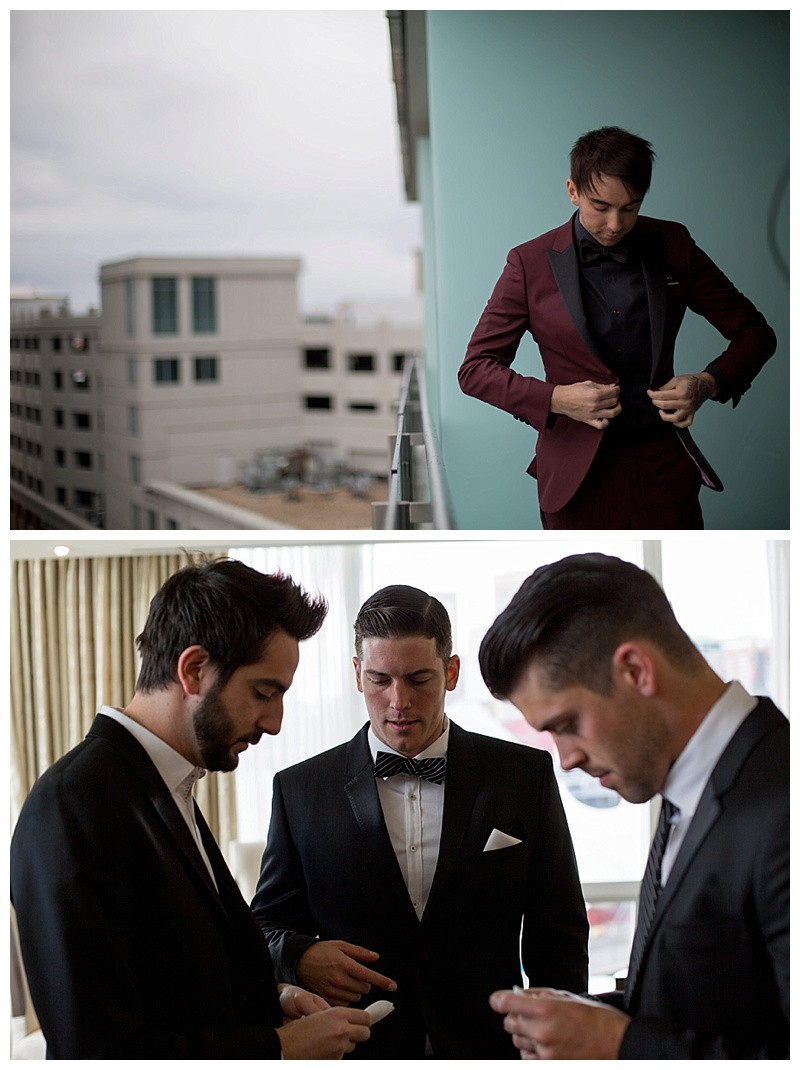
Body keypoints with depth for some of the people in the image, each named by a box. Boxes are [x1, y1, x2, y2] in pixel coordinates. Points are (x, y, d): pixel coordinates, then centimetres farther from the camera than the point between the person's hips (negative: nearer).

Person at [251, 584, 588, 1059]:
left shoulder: (527, 775, -2)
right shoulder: (299, 789, -1)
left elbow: (558, 935, 0)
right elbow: (267, 924, 5)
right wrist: (299, 956, -16)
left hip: (488, 1049, 0)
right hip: (354, 1051, 0)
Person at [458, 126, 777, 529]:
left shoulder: (673, 247, 3)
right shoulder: (530, 263, -2)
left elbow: (754, 332, 10)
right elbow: (475, 368, 0)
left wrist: (709, 384, -10)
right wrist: (557, 399, -15)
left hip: (665, 475, 2)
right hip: (577, 479, -1)